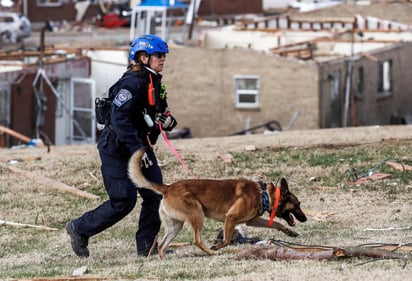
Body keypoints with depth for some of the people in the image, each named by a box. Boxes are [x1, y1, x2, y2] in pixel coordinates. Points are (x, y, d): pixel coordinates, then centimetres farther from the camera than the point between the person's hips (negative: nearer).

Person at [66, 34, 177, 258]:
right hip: (116, 149, -9)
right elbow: (120, 119, -28)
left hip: (141, 147, 9)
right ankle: (79, 229, 10)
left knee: (155, 195, -1)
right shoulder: (131, 83, -21)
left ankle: (146, 245, 8)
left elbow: (159, 112, 20)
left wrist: (167, 120, -5)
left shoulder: (154, 82, 8)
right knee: (123, 202, -8)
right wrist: (137, 151, -30)